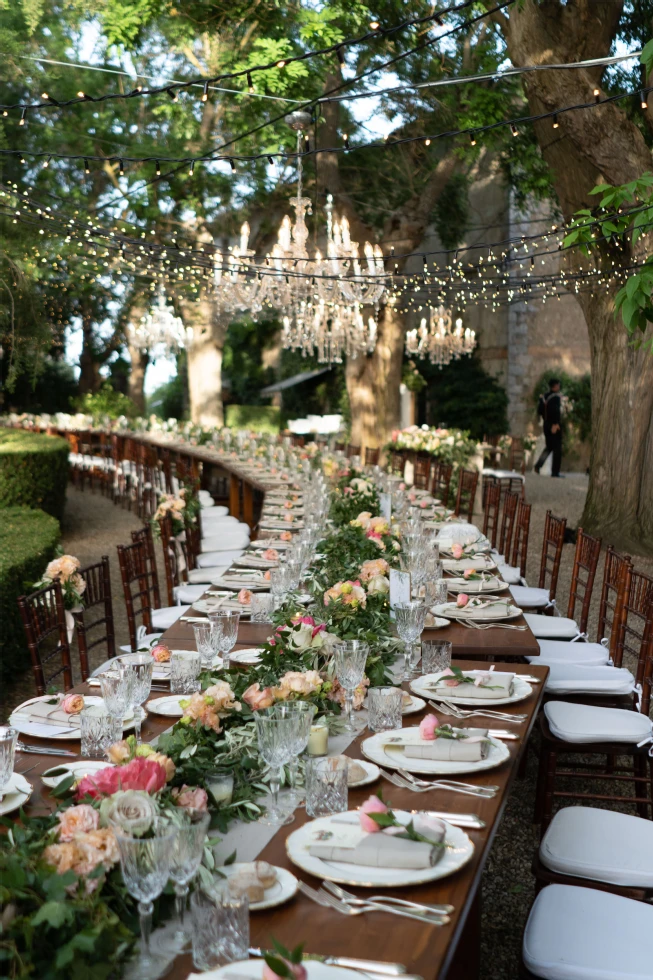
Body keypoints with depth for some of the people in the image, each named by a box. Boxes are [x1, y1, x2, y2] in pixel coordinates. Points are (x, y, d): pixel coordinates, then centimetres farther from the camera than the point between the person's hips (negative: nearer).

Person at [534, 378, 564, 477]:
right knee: (557, 448, 0)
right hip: (555, 425, -7)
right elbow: (555, 410, -25)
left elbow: (539, 411, 12)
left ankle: (538, 465, 6)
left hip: (546, 424, 7)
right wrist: (555, 424, -25)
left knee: (549, 446, 20)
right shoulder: (556, 397, -14)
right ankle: (555, 471, 0)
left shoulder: (543, 397, 9)